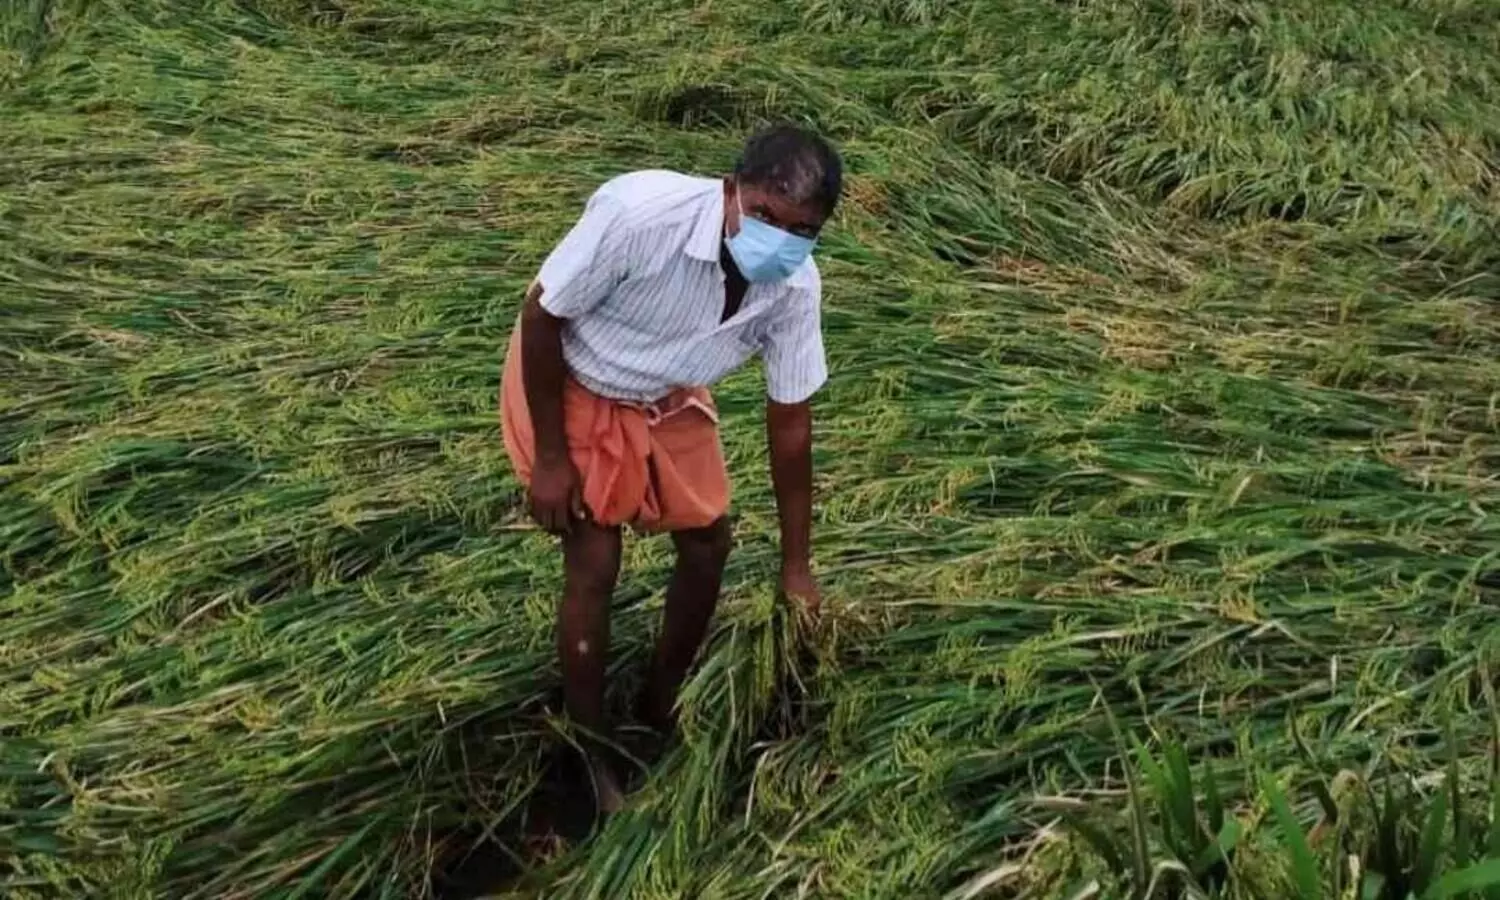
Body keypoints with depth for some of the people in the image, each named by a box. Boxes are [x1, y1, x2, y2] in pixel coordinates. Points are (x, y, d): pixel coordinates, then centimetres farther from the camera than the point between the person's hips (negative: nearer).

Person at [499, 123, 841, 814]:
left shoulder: (795, 287, -24)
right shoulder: (640, 212, -40)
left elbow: (790, 422, -10)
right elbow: (541, 316, -25)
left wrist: (796, 565, -4)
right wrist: (551, 457, -19)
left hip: (667, 395, 5)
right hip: (570, 383, -5)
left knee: (708, 543, 7)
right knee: (595, 567, -7)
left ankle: (660, 703, 32)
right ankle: (590, 754, 14)